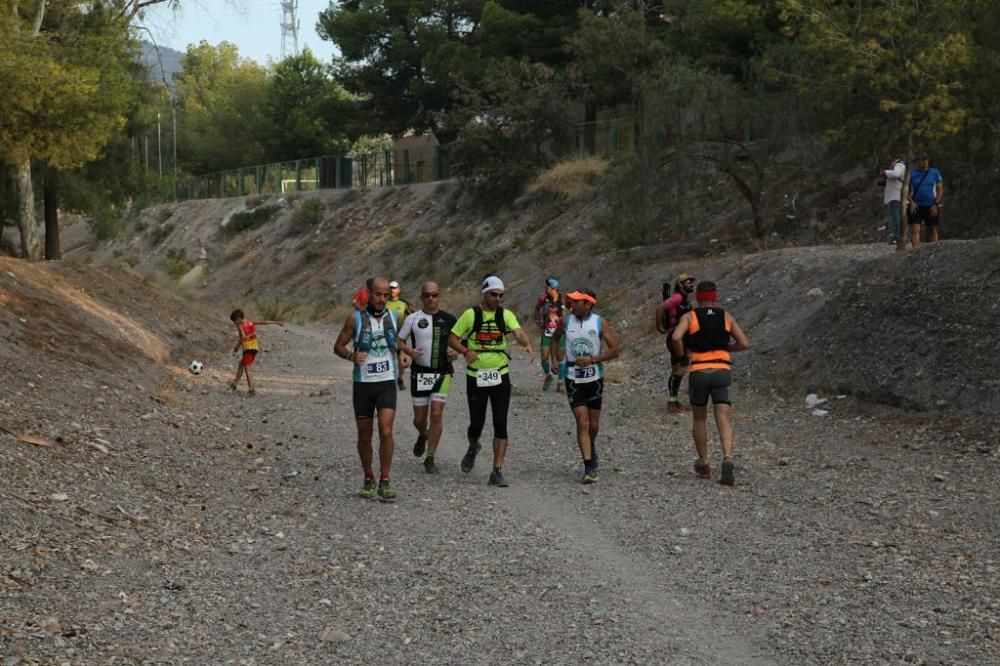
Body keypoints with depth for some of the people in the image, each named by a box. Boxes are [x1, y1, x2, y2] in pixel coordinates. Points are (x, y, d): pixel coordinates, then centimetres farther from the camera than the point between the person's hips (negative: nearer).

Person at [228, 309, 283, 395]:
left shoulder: (240, 325, -5)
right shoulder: (250, 323, 14)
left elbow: (243, 337, -19)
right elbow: (264, 322, 13)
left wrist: (237, 347, -9)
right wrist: (276, 323, 18)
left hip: (248, 348, -8)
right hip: (255, 347, 8)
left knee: (248, 368, -5)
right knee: (241, 364, 21)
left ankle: (251, 389, -14)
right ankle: (235, 383, 28)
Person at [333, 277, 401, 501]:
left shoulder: (394, 318, 4)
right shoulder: (356, 318, -3)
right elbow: (338, 346, 1)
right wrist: (351, 355, -19)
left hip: (387, 383, 0)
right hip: (363, 384, 0)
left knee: (386, 431, -14)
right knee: (364, 436, 8)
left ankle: (385, 482, -8)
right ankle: (368, 479, 24)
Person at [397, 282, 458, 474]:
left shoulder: (449, 319, 2)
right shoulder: (413, 319, 0)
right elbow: (399, 341, 5)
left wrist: (455, 353, -9)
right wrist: (408, 350, -16)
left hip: (442, 373, 0)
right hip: (419, 372, 0)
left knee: (436, 414, -10)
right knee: (419, 418, 7)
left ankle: (430, 458, 1)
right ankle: (423, 436, 44)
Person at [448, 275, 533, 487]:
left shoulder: (506, 315, 2)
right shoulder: (470, 314, -1)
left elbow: (518, 332, -15)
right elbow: (452, 338, 2)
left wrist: (526, 343, -38)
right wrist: (465, 351, -17)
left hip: (500, 376, 1)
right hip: (476, 377, -1)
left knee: (500, 425, -4)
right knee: (477, 422, 5)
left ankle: (497, 471, 0)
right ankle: (473, 448, 40)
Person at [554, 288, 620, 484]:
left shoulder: (600, 323, -7)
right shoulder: (566, 321, -1)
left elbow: (614, 350, -7)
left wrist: (593, 359, -18)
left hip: (595, 378, 0)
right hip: (573, 379, 0)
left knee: (594, 424, 11)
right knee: (582, 423, -9)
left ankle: (591, 447, 43)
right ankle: (589, 467, -10)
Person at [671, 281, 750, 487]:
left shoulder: (689, 317, 4)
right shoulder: (726, 317, 11)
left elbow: (676, 337, -15)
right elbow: (744, 344, 8)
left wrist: (681, 353, 5)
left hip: (699, 373, 0)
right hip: (722, 372, 0)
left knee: (700, 419, 19)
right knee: (724, 421, -5)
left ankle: (704, 464, 25)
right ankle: (727, 459, -29)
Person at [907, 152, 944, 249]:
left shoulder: (935, 173, 5)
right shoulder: (911, 174, 5)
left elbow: (940, 190, 3)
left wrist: (936, 204, -8)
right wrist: (911, 202, -11)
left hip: (931, 207, 1)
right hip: (916, 207, -1)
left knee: (933, 230, 8)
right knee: (915, 229, -14)